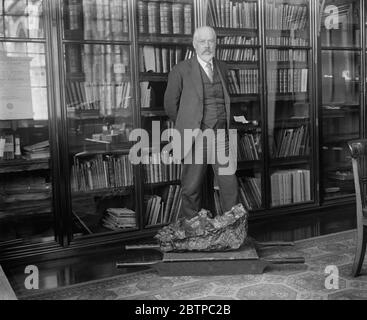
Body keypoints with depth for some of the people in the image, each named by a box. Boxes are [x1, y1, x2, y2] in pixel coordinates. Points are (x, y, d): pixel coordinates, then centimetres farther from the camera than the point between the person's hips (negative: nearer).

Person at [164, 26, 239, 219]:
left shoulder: (222, 68, 12)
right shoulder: (181, 71, -3)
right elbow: (170, 105, 4)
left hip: (221, 136, 4)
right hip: (196, 138, -3)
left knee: (229, 185, 1)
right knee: (192, 189, 5)